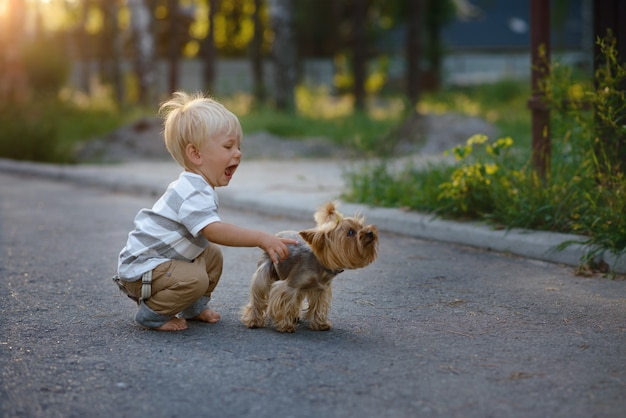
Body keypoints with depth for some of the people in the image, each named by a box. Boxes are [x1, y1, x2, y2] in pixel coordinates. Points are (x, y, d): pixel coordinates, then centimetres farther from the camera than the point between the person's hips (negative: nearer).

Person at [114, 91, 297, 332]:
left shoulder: (196, 187, 8)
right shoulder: (191, 193, -26)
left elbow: (209, 232, 18)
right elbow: (214, 231, -40)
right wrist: (261, 239, -42)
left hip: (159, 259, 11)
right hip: (140, 268, -11)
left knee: (212, 255, 14)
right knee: (195, 278, -30)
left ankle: (194, 308, 24)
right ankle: (151, 314, -9)